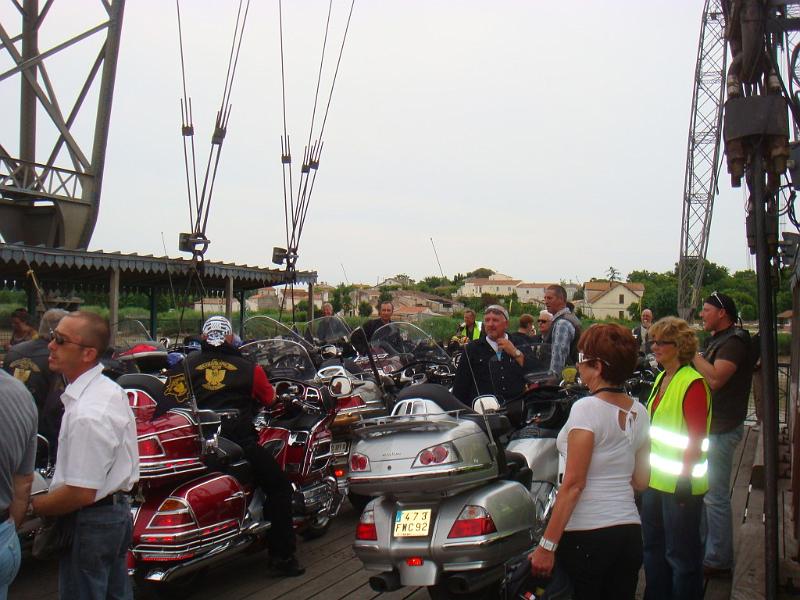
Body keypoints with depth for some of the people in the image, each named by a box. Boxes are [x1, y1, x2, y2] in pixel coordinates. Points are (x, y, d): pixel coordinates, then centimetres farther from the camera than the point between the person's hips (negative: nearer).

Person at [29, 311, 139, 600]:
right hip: (119, 510, 10)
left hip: (90, 521, -10)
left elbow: (81, 493, -26)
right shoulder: (111, 390, 7)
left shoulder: (86, 413, -26)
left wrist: (31, 507, -12)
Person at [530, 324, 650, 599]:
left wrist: (547, 545, -14)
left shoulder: (587, 408, -13)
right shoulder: (640, 413, 7)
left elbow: (573, 484, -16)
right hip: (630, 532, 7)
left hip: (587, 534, -6)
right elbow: (641, 482, 12)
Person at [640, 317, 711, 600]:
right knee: (652, 546, 21)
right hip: (655, 478, 10)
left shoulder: (693, 382, -16)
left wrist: (685, 477, -21)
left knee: (680, 554, 2)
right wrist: (643, 466, 19)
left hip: (679, 483, -10)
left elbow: (696, 438, -19)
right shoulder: (661, 378, 12)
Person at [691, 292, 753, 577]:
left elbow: (715, 379, -29)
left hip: (721, 430, -11)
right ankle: (704, 548, 29)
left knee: (715, 496, -5)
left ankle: (718, 560, 3)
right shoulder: (718, 340, 17)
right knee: (705, 492, 18)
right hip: (711, 426, 11)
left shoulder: (733, 342, -16)